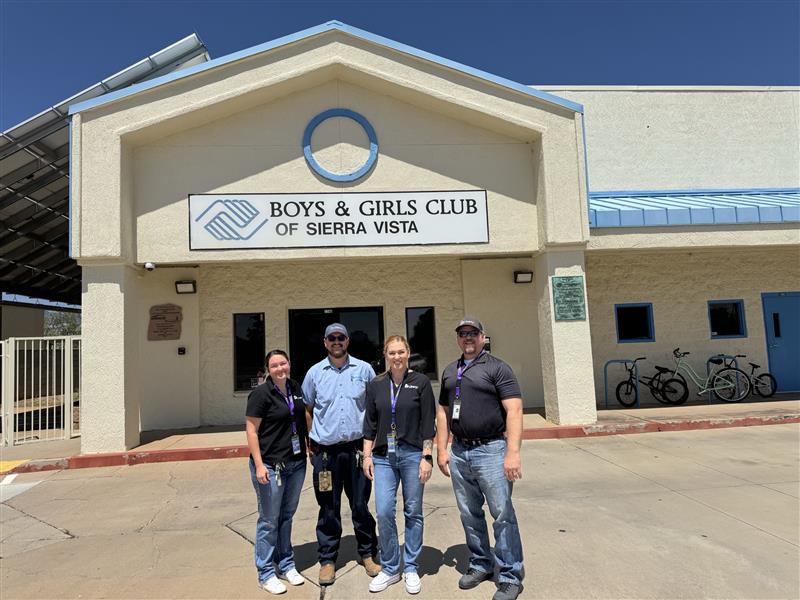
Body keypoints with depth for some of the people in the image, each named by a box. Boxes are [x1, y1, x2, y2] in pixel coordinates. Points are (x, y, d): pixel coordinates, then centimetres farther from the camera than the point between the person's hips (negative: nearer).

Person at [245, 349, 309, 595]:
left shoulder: (296, 388, 5)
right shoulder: (261, 393, -13)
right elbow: (251, 430, -14)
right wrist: (259, 465, -18)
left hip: (296, 463, 6)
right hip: (271, 465, -6)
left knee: (287, 516, 18)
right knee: (269, 520, 6)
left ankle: (286, 565, 32)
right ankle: (266, 573, 21)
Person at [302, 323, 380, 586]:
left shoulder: (364, 369, 1)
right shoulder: (315, 373, 2)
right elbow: (307, 409, 11)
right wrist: (312, 444, 7)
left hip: (357, 448, 0)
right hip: (326, 451, 0)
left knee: (361, 504, 10)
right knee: (329, 508, 9)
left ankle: (367, 554, 27)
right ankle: (327, 560, 23)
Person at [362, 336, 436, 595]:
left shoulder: (420, 382, -2)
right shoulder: (376, 385, 6)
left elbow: (428, 423, -3)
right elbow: (370, 423, 9)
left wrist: (426, 457, -8)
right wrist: (367, 455, 4)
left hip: (413, 454, -2)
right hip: (383, 456, 2)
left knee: (413, 513, 8)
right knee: (384, 512, -2)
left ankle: (410, 569, 24)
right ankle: (389, 569, 17)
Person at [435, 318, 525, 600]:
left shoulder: (497, 368, -5)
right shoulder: (450, 371, 13)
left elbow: (514, 410, -13)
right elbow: (443, 412, 17)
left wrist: (513, 452, -21)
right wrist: (442, 449, 10)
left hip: (491, 450, -5)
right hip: (459, 452, 6)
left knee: (503, 515, 0)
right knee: (469, 515, 15)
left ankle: (510, 576, 14)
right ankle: (480, 565, 32)